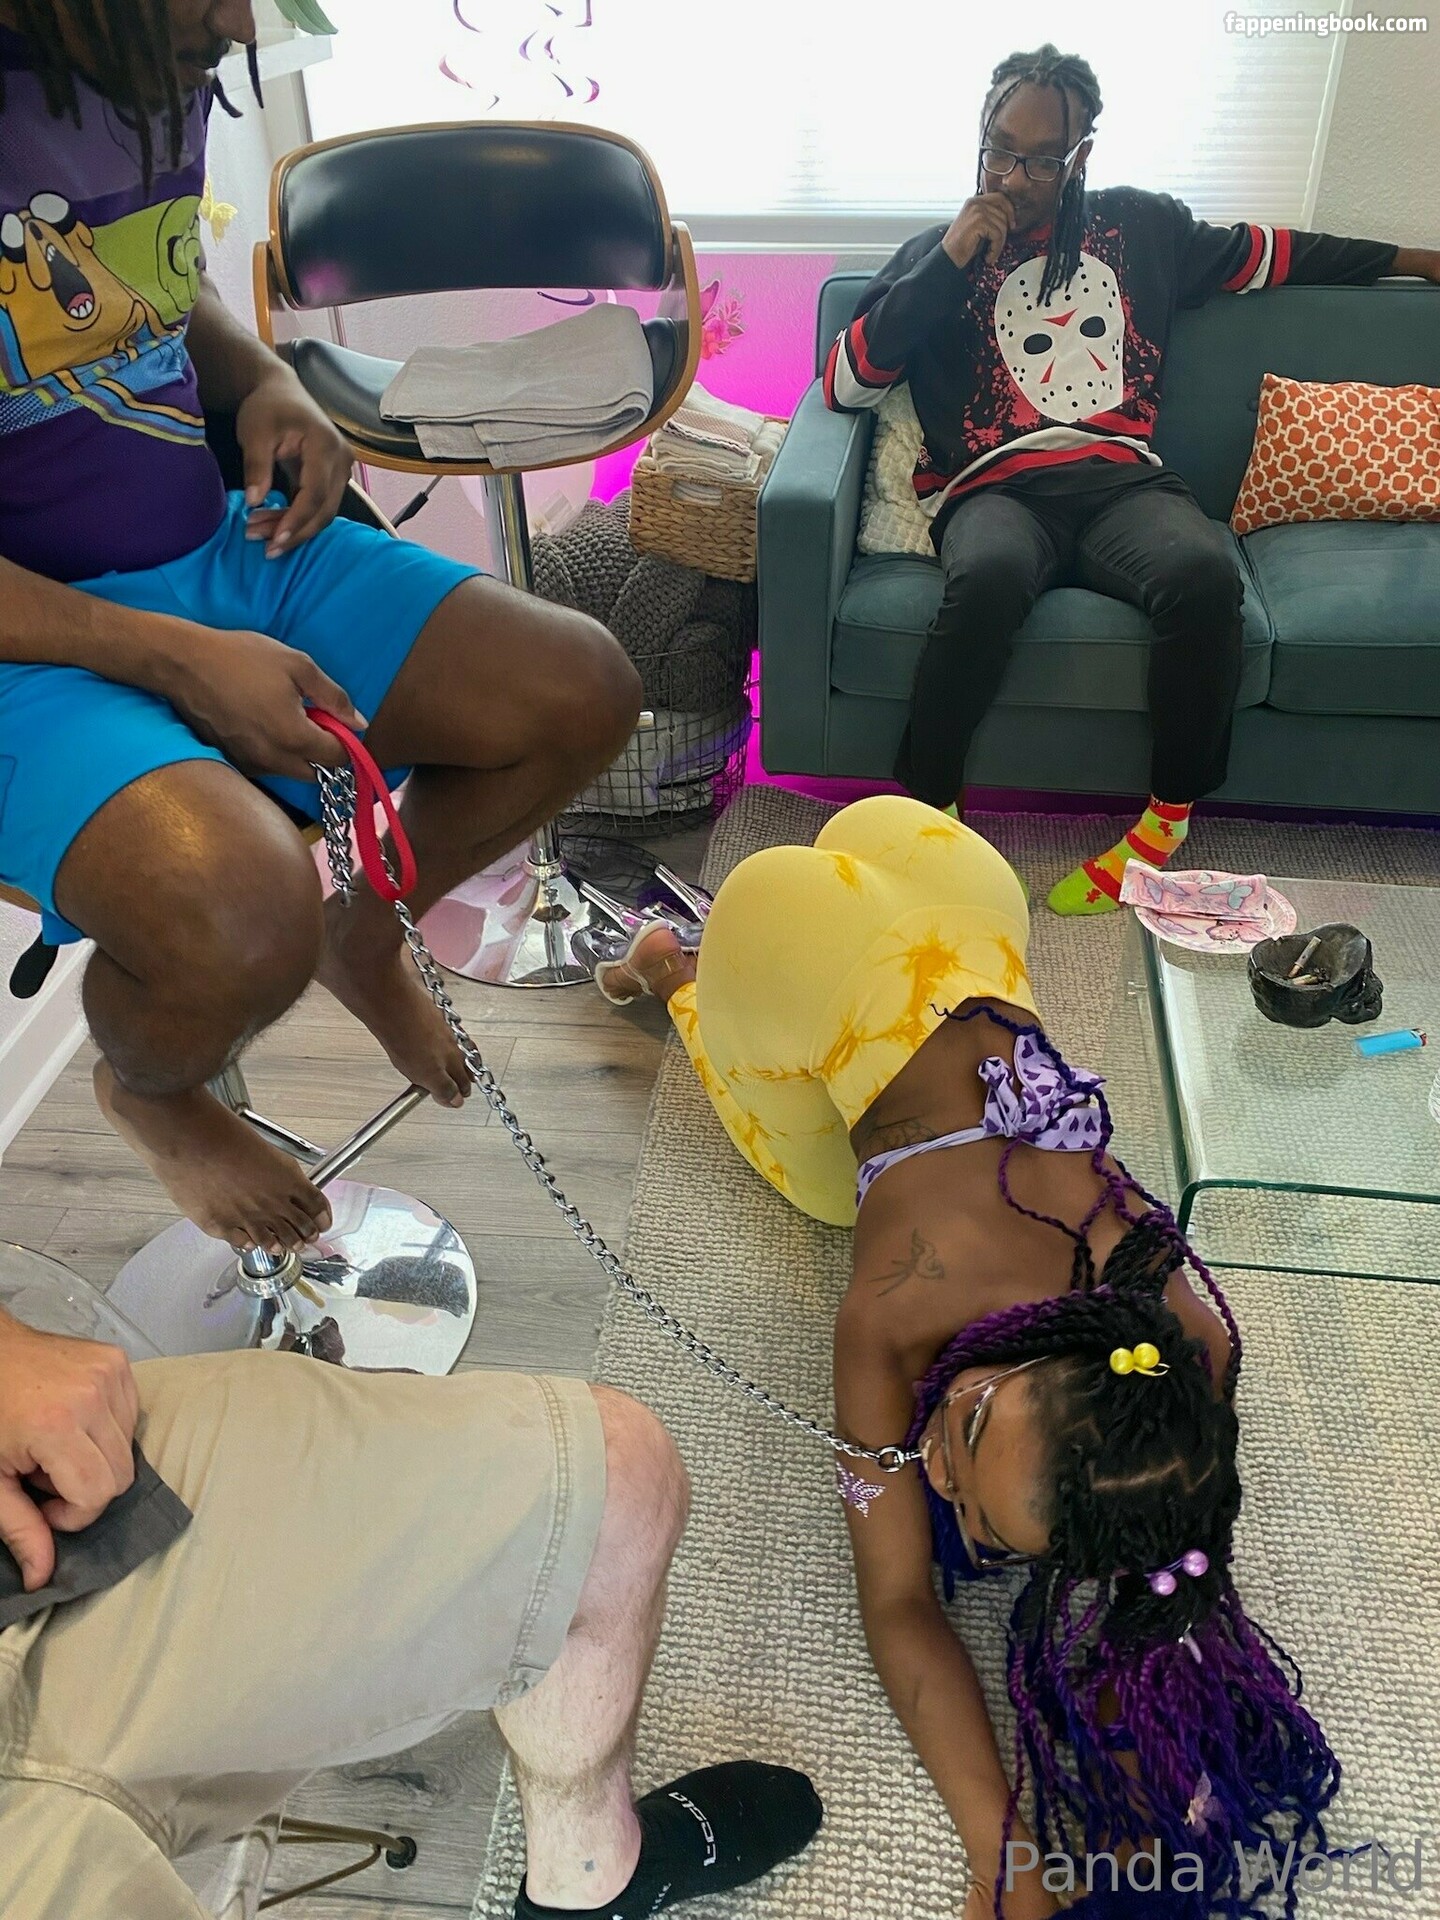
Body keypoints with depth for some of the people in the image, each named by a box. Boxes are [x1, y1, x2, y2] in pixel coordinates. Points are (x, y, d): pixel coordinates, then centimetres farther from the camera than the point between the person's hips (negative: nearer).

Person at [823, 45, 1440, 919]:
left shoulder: (1139, 224, 22)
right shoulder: (940, 252, 15)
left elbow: (1261, 251, 35)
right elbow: (845, 385, 3)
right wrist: (949, 260, -2)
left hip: (1123, 479, 2)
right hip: (996, 488, -2)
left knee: (1206, 573, -33)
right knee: (991, 577, -40)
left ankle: (1169, 816, -14)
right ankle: (930, 809, -22)